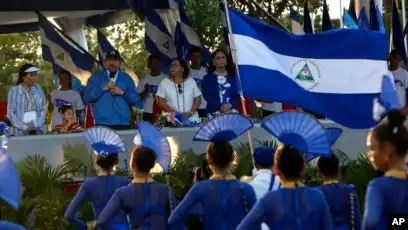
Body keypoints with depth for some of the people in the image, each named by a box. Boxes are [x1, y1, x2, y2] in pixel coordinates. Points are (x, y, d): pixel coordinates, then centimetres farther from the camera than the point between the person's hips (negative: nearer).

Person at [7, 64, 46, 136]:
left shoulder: (38, 89, 12)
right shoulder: (14, 91, 1)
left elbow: (43, 109, 9)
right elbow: (11, 113, -3)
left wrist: (36, 124, -8)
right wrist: (24, 127, -12)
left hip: (38, 131, 3)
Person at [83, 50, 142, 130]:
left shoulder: (126, 78, 15)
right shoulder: (96, 78, 11)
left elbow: (136, 100, 9)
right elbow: (87, 96, -2)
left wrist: (123, 93, -6)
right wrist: (103, 88, -9)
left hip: (123, 124, 1)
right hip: (102, 124, -1)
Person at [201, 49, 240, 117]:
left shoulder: (233, 78, 13)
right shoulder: (207, 79, 7)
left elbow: (237, 95, 6)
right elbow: (208, 96, -4)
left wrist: (229, 105, -13)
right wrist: (220, 107, -17)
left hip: (232, 112, 2)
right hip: (214, 114, -2)